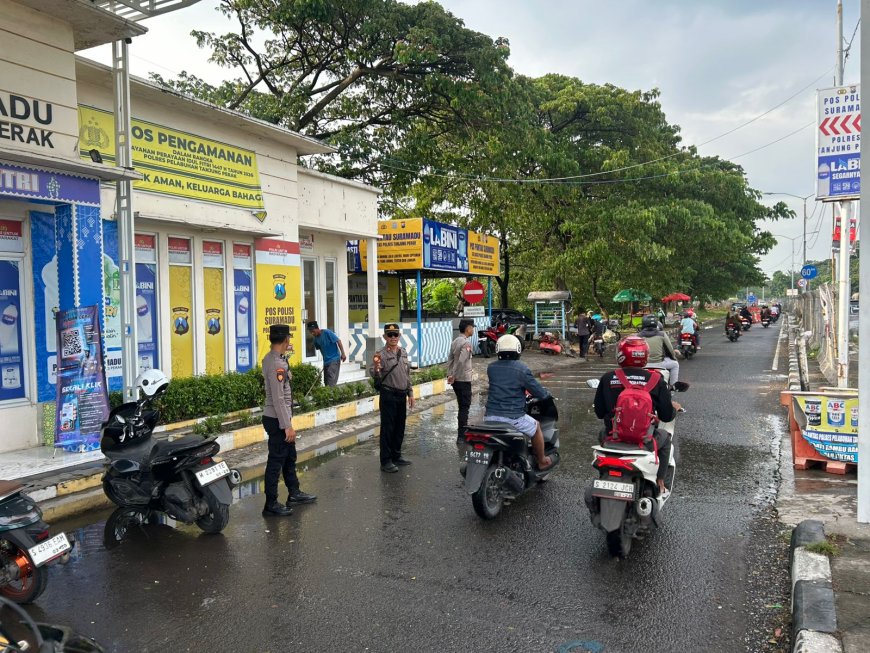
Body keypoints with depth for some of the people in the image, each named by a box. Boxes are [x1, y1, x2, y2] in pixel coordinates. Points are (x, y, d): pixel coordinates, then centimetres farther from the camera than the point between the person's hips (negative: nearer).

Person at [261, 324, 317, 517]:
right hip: (277, 420, -10)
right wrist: (287, 426, -22)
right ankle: (271, 504, 11)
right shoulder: (276, 364, -23)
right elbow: (278, 399, -24)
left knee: (290, 456, 21)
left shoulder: (270, 358, 8)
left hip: (280, 418, 10)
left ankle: (294, 493, 35)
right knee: (276, 461, 0)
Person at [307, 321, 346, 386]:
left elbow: (338, 341, -14)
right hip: (326, 361, 8)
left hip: (334, 359, -7)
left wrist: (343, 354, -16)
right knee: (326, 381, 9)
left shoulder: (327, 332, -15)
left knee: (331, 381, -14)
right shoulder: (316, 339, 5)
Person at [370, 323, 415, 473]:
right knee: (387, 428, -2)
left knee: (400, 427, 14)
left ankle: (396, 456, 27)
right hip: (389, 395, -7)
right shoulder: (381, 354, -11)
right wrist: (376, 367, -41)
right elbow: (374, 376, -20)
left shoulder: (403, 353, 10)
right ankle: (386, 461, 6)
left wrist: (410, 393, 16)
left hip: (402, 395, 7)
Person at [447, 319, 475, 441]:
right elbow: (461, 361, -26)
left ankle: (462, 432, 27)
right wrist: (454, 376, -18)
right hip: (464, 380, -9)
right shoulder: (466, 342, -17)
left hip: (456, 380, 9)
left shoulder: (455, 341, 11)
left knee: (462, 406, 18)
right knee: (464, 407, -3)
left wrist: (450, 375, 7)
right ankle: (461, 436, -2)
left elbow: (450, 359, 10)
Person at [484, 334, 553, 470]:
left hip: (491, 416, 4)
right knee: (536, 427, 24)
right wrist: (546, 394, 18)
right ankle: (542, 462, 36)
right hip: (513, 417, -4)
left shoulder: (491, 368, 4)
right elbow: (538, 392, -6)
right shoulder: (522, 369, -10)